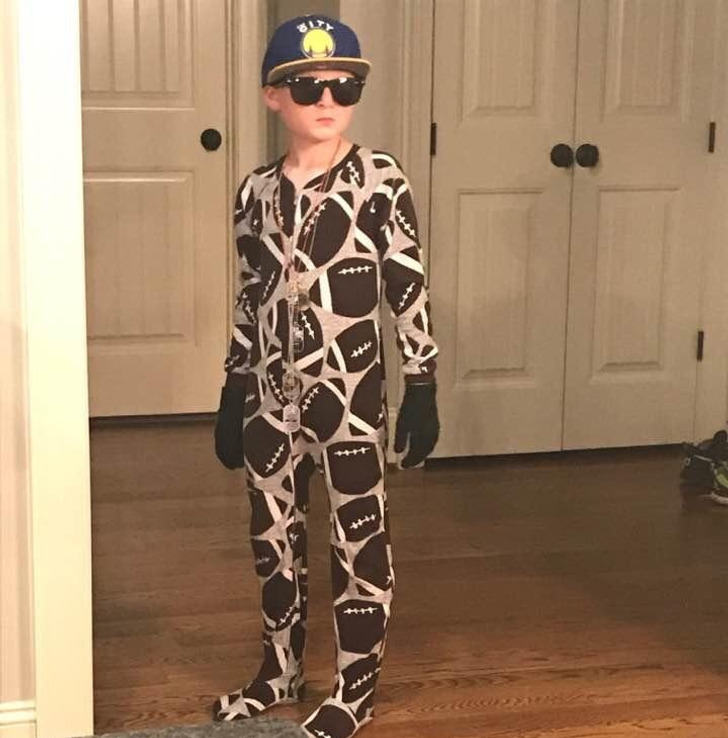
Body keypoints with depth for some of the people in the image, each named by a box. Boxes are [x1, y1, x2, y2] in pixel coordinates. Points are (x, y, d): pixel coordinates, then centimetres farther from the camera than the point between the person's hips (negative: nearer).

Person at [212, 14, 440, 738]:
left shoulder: (380, 180, -8)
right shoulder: (256, 191, 5)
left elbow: (410, 290, -7)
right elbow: (249, 301, 11)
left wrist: (422, 387, -10)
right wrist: (232, 397, 12)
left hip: (350, 391, -5)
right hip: (270, 395, 5)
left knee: (358, 539, 5)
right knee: (272, 536, 15)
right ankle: (280, 670, 33)